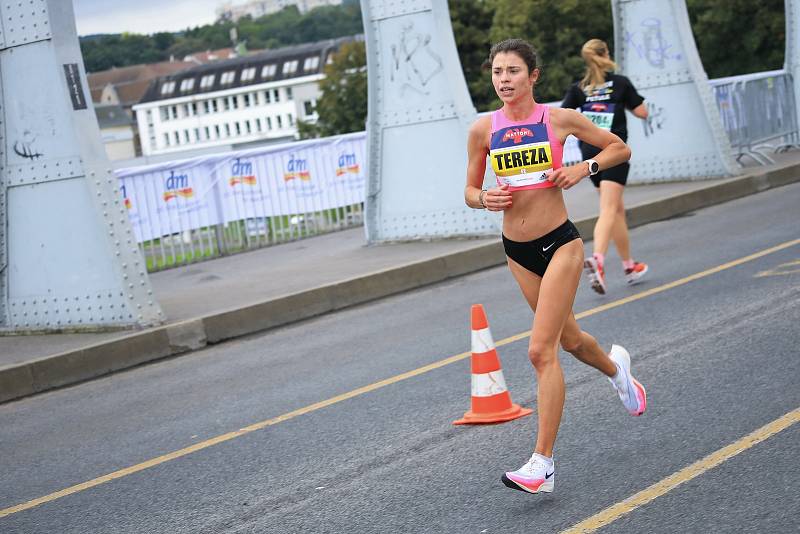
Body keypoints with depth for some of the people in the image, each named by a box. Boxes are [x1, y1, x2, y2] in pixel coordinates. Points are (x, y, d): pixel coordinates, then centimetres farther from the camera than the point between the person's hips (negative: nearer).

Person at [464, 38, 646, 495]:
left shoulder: (559, 119, -6)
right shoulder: (484, 129, 1)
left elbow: (620, 149, 6)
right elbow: (470, 191, 10)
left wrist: (583, 169, -11)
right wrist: (484, 198, -12)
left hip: (559, 242, -4)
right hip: (517, 250, 4)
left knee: (541, 350, -14)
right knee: (570, 340, 21)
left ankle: (542, 465, -11)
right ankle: (616, 367, 57)